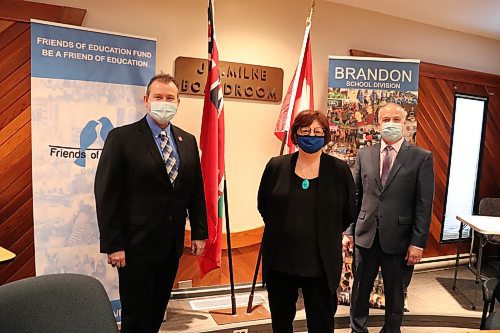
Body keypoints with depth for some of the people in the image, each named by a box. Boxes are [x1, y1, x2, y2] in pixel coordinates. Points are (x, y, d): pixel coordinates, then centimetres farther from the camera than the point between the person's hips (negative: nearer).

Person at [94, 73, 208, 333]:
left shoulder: (188, 141, 6)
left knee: (157, 312, 20)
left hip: (172, 244, 5)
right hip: (137, 244, -4)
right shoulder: (121, 137, -10)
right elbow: (106, 194, -11)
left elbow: (196, 190, 8)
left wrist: (199, 232, 7)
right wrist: (113, 244, -13)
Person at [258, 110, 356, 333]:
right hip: (280, 262, 2)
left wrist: (327, 235, 5)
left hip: (321, 264, -1)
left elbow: (349, 213, 5)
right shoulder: (276, 166, -1)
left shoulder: (340, 170, -4)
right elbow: (263, 205, 11)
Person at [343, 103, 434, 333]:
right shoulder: (364, 154, 3)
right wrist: (348, 231, 2)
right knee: (360, 289, 16)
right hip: (366, 235, 2)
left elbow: (424, 204, -6)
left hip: (398, 239, -2)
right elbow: (354, 196, 5)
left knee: (395, 294, 16)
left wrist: (418, 243, -9)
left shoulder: (421, 158, -4)